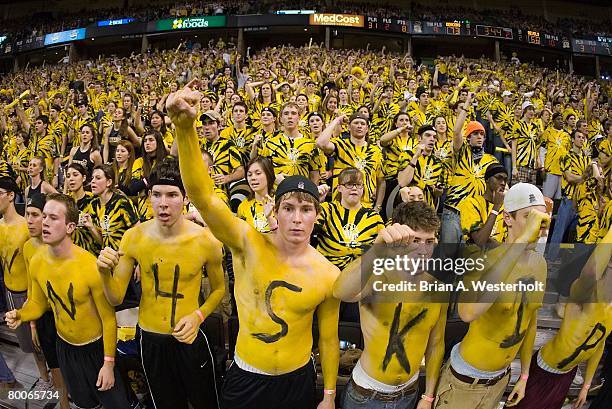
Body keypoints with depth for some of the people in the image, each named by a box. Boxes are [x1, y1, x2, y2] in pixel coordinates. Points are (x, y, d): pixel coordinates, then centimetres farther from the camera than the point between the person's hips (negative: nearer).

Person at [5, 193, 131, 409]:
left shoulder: (90, 266, -29)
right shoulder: (36, 261, -11)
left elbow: (108, 318, -19)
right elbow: (38, 302, 7)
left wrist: (109, 363, -15)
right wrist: (20, 315, -15)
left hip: (95, 347, -5)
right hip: (64, 345, 5)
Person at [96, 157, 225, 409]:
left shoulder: (206, 241, -18)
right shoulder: (134, 237, -12)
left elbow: (219, 289, -1)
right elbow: (116, 298, -4)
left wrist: (198, 316, -17)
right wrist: (105, 273, -23)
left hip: (189, 338, -2)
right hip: (150, 340, 2)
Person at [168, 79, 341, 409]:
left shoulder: (328, 273, -12)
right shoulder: (248, 243, -18)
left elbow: (329, 338, 0)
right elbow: (200, 194, -32)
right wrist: (185, 127, -46)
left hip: (297, 382, 1)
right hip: (245, 380, 0)